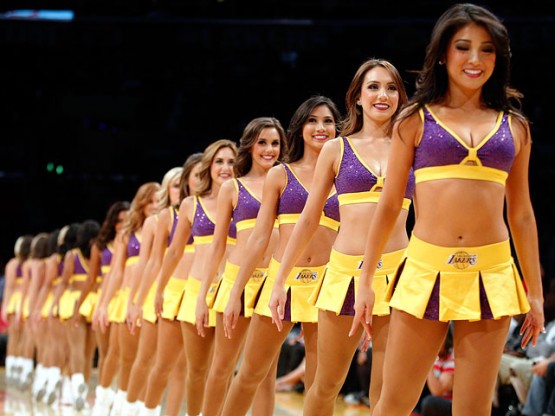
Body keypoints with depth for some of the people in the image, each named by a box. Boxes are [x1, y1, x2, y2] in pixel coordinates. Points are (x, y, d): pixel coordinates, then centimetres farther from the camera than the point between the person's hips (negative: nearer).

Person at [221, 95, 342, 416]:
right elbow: (260, 237, 6)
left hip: (326, 282, 0)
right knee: (251, 374, 5)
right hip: (282, 278, 0)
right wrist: (236, 293, 2)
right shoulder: (280, 175, 8)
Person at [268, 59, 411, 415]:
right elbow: (308, 221, 11)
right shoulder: (337, 150, 9)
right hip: (346, 272, 0)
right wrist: (280, 280, 8)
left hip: (396, 273, 0)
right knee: (327, 386, 6)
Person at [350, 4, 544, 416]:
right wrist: (365, 282, 5)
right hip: (427, 269, -1)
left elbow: (521, 214, 14)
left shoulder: (514, 126, 11)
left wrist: (535, 292, 14)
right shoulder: (416, 120, 6)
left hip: (492, 276, 1)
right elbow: (389, 206, 7)